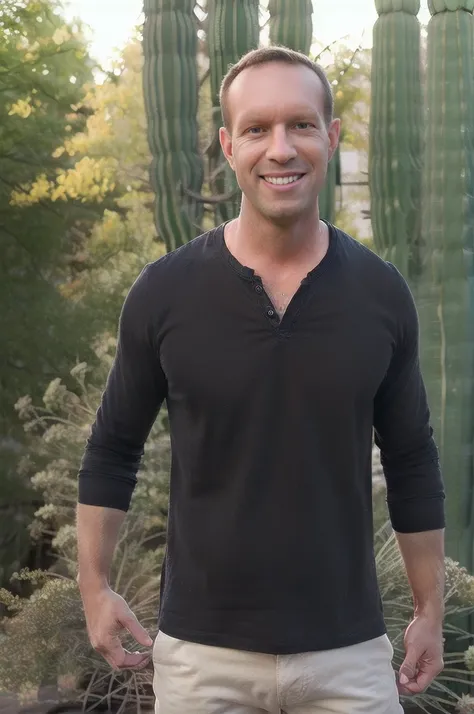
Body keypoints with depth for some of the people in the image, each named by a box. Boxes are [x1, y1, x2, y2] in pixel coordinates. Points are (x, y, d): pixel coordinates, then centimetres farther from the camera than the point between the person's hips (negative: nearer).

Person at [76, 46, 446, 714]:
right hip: (202, 648, -1)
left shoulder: (382, 295, -3)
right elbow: (113, 447, 5)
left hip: (349, 649, 1)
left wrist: (431, 611, 9)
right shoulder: (164, 292, -7)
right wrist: (94, 587, 4)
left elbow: (412, 464, 6)